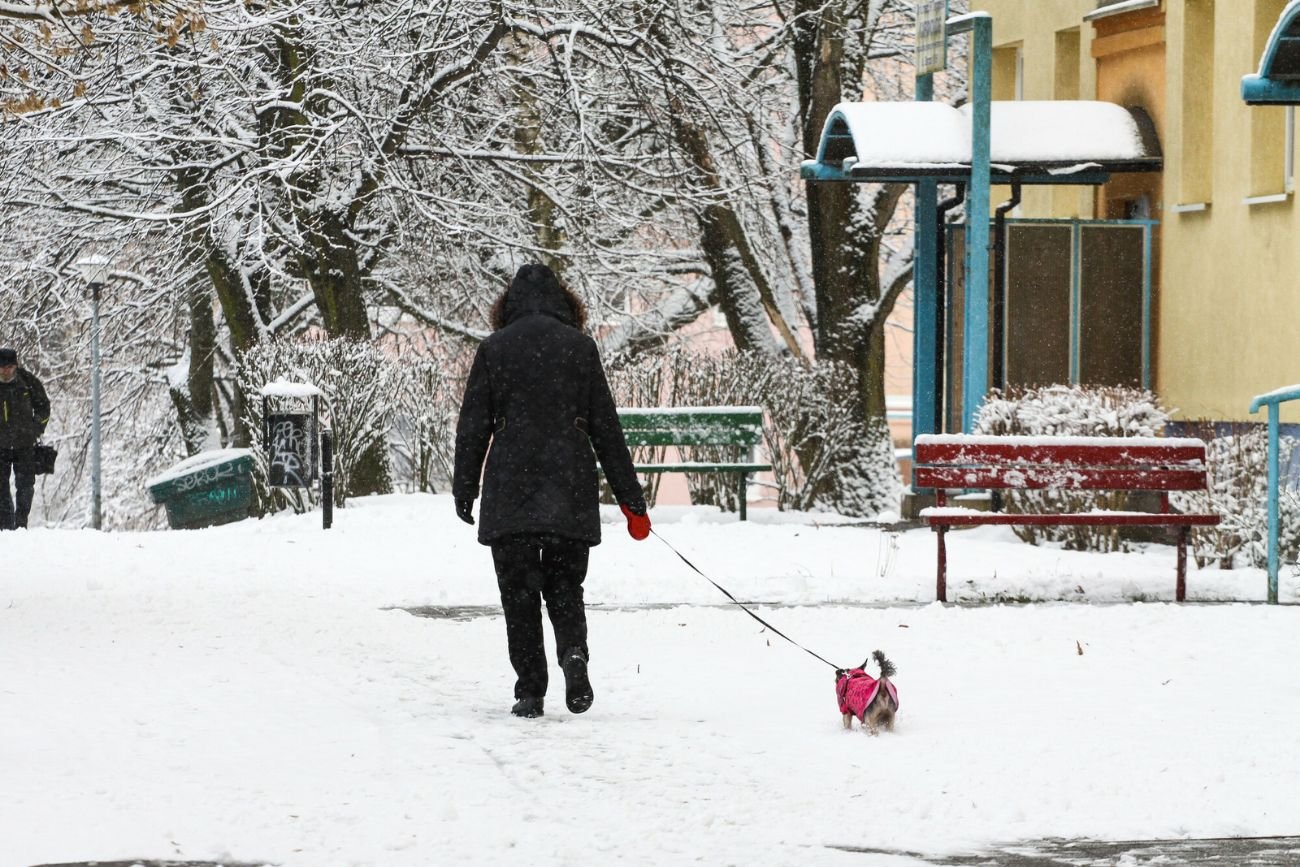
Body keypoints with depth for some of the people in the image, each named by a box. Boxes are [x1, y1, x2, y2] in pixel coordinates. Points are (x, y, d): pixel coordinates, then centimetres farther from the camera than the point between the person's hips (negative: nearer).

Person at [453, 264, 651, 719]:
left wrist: (464, 490, 11)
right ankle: (573, 652, -17)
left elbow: (473, 428, 2)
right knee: (564, 587, 11)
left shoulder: (493, 349, 2)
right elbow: (606, 428, 6)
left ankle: (530, 690, -2)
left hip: (509, 493, -1)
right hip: (570, 493, 1)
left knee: (519, 594, 5)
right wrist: (631, 499, 8)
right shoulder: (580, 346, 4)